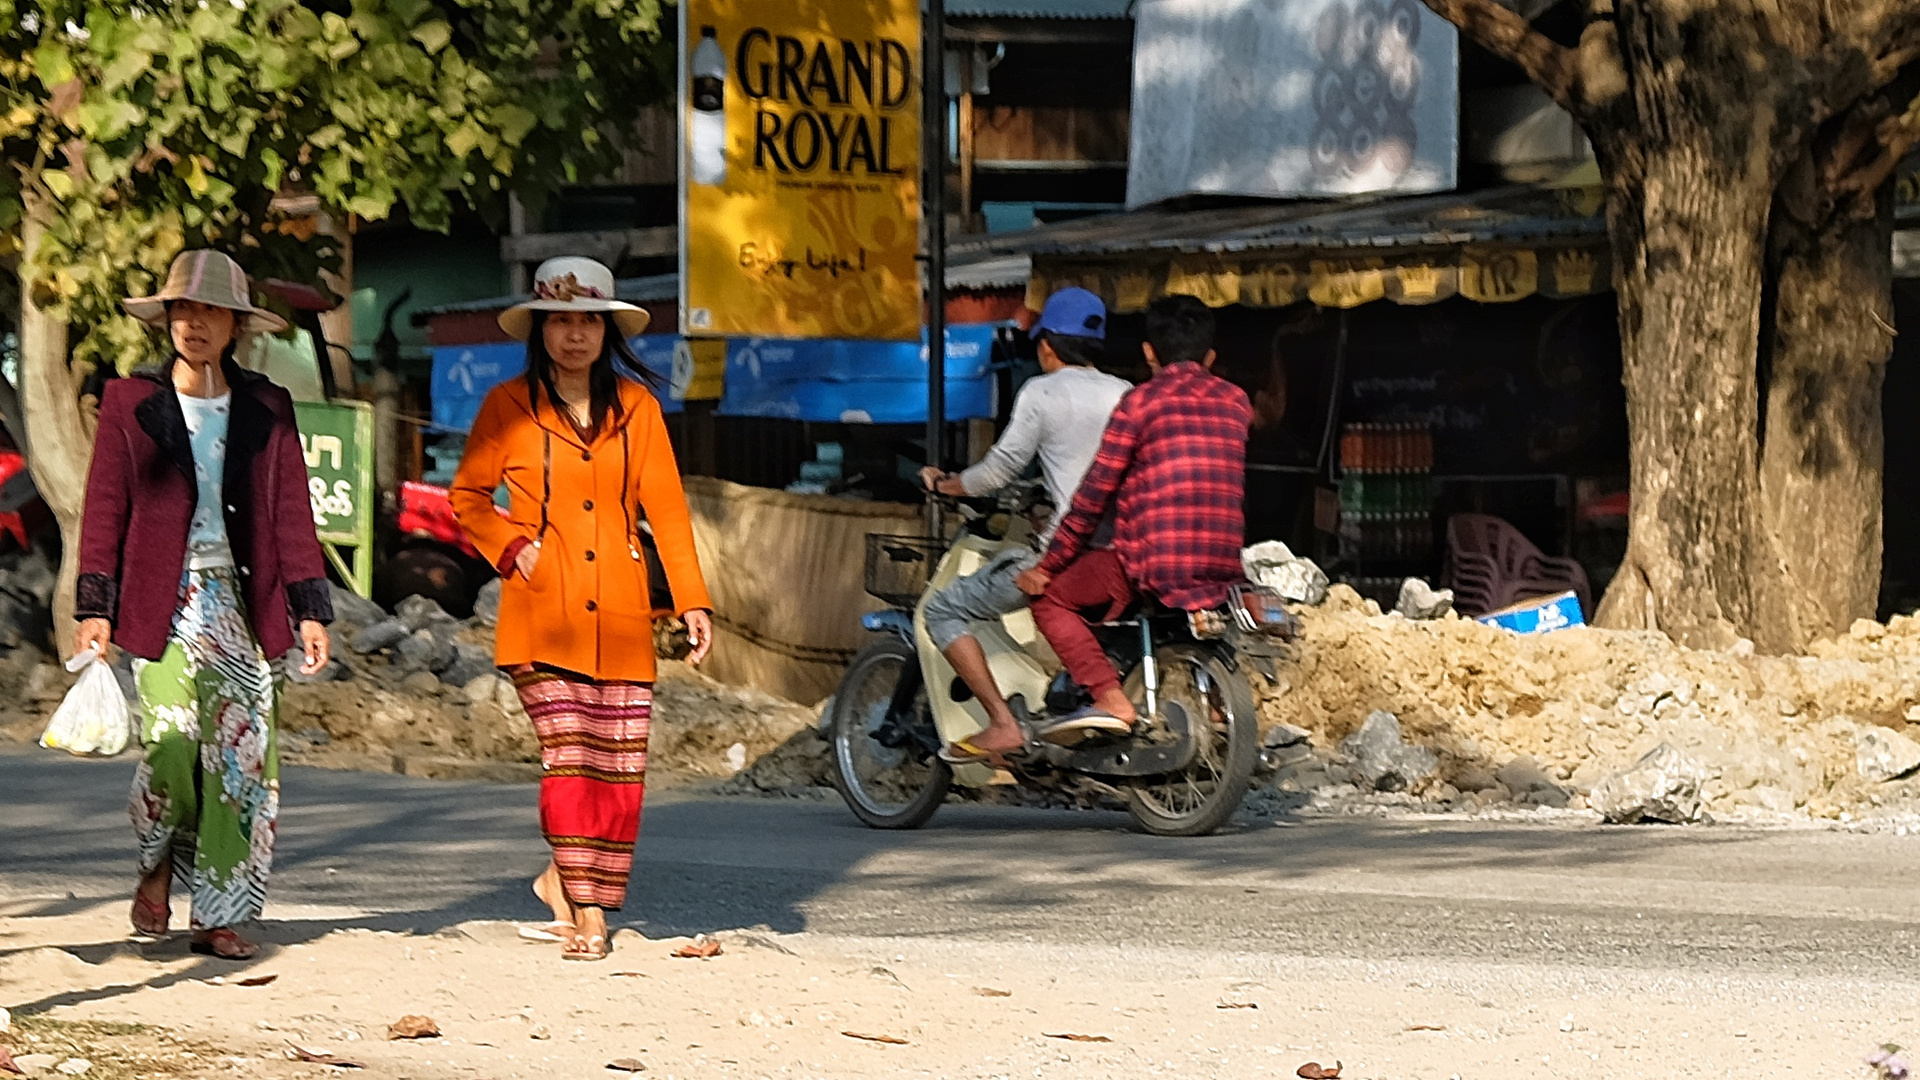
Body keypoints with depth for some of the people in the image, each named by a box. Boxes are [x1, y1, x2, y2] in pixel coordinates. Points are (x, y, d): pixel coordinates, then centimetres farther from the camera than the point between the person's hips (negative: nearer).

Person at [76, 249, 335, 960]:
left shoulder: (265, 408, 11)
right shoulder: (130, 403, 6)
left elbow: (291, 513, 11)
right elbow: (104, 510, 4)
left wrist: (310, 610, 4)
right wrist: (94, 608, -4)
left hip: (242, 601, 2)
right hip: (164, 601, -2)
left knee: (242, 755, -5)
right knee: (170, 739, -16)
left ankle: (218, 917, 3)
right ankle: (158, 863, 15)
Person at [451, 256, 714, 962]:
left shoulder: (635, 408, 9)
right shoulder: (508, 407, 4)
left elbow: (666, 508, 8)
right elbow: (466, 497, 13)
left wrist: (692, 601, 1)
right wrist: (512, 547, -4)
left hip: (619, 614, 3)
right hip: (543, 615, -3)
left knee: (621, 765, -1)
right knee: (568, 756, -13)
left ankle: (564, 881, 21)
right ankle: (588, 909, -4)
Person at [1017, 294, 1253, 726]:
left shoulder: (1141, 401, -1)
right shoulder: (1237, 403, 13)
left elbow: (1095, 494, -1)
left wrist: (1048, 567, 8)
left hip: (1151, 567, -6)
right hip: (1224, 573, 6)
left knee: (1048, 598, 11)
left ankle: (1110, 697, -7)